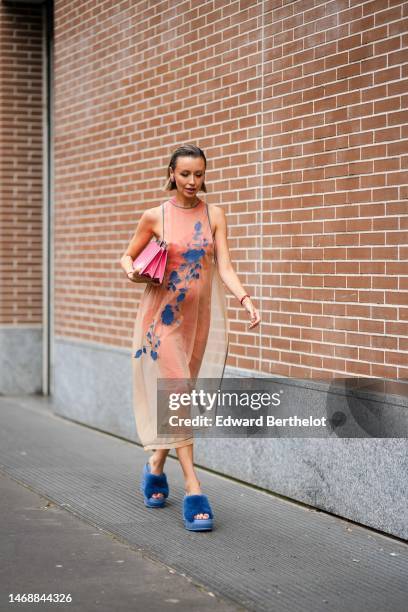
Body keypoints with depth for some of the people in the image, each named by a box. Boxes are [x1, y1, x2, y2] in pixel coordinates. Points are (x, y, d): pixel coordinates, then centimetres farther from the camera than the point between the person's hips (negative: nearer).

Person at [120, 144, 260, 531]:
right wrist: (131, 271, -13)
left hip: (202, 315, 3)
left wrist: (245, 300, -21)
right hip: (164, 314, -3)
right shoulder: (155, 216, -1)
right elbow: (128, 256, 10)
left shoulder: (214, 216, 3)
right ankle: (192, 488, -13)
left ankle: (156, 466, 32)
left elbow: (224, 267, -5)